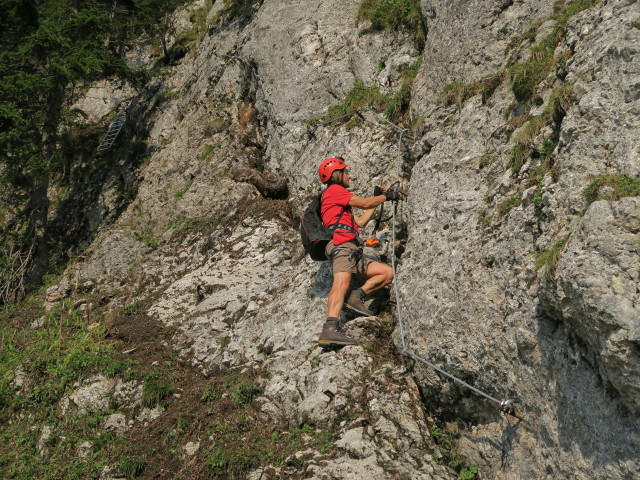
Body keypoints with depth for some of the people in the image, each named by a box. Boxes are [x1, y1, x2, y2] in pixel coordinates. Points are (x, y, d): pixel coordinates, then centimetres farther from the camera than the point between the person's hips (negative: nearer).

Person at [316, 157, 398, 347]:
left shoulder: (340, 202, 36)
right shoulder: (334, 190, 6)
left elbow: (360, 222, 34)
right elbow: (364, 203, -2)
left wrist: (377, 197, 37)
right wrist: (387, 196, 15)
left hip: (353, 253, 10)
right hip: (342, 245, -10)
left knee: (388, 273, 8)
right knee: (341, 284, -31)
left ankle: (357, 296, -9)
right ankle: (330, 329, -48)